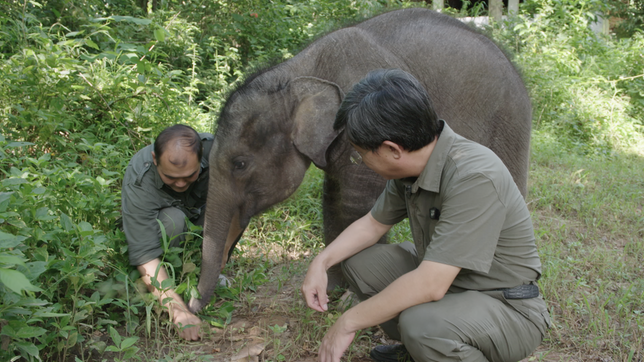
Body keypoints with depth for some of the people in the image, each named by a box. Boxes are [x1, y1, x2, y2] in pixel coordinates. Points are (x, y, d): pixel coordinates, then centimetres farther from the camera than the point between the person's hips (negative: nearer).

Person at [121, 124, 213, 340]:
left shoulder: (214, 150, -30)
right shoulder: (138, 181, -35)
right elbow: (143, 254, -39)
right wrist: (179, 311, -48)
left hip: (201, 219, 3)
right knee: (172, 220, -38)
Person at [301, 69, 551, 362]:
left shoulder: (474, 178, -32)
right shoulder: (411, 166, -5)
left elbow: (429, 285, -34)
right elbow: (373, 224, 11)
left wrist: (348, 324, -24)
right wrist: (320, 263, -3)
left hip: (509, 310, -8)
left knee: (420, 322, -35)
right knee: (359, 261, 4)